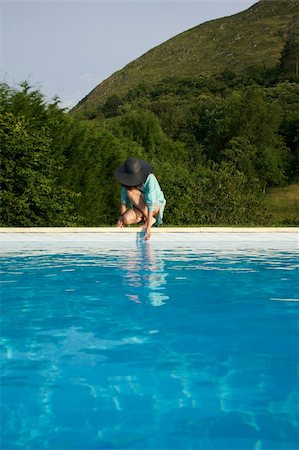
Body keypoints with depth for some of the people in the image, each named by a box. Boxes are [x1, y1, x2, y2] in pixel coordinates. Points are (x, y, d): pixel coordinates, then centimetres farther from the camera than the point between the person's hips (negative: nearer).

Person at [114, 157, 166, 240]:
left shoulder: (150, 179, -30)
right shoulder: (128, 180, -14)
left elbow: (151, 204, -35)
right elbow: (124, 198, -8)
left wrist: (148, 227, -39)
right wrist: (121, 218, -13)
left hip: (156, 206, -4)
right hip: (140, 208, 4)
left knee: (131, 190, -27)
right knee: (127, 219, -29)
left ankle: (151, 219, -17)